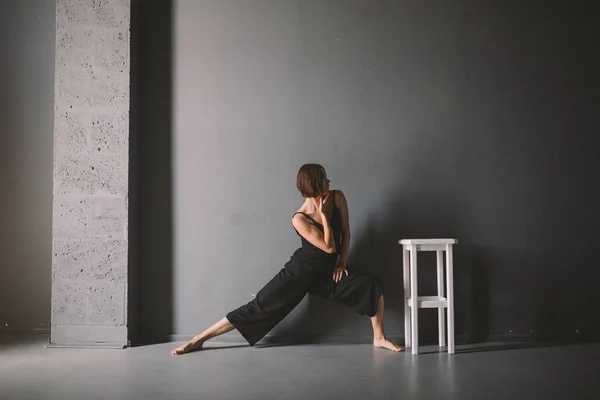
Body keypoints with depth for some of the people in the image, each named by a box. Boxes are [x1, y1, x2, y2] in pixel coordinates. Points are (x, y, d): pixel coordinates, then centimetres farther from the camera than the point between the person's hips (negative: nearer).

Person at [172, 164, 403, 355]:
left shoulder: (337, 198, -8)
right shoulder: (300, 219, -21)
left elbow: (346, 232, 3)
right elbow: (329, 247, -22)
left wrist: (342, 263, -1)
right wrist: (323, 214, -23)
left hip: (326, 273, 4)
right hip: (301, 271, -4)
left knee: (373, 285, -12)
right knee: (259, 307, -7)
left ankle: (379, 338, 6)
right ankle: (200, 339, 0)